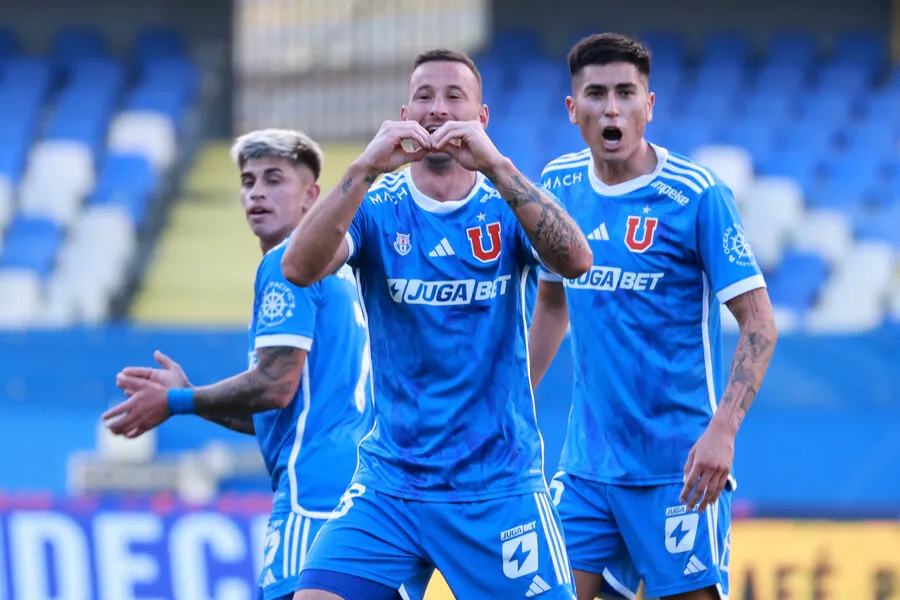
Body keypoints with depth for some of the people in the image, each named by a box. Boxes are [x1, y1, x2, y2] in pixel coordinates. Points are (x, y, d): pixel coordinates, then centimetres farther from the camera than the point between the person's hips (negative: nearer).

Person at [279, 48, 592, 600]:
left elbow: (576, 261, -20)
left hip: (500, 486, 0)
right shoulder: (376, 206, 1)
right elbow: (299, 268, -18)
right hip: (390, 484, 0)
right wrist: (365, 170, -29)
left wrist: (496, 166, -29)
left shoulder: (508, 204, 1)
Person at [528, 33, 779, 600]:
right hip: (587, 462, 5)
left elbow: (759, 324, -12)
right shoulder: (560, 184, 6)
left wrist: (722, 430, -23)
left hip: (678, 467, -5)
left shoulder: (698, 194, -10)